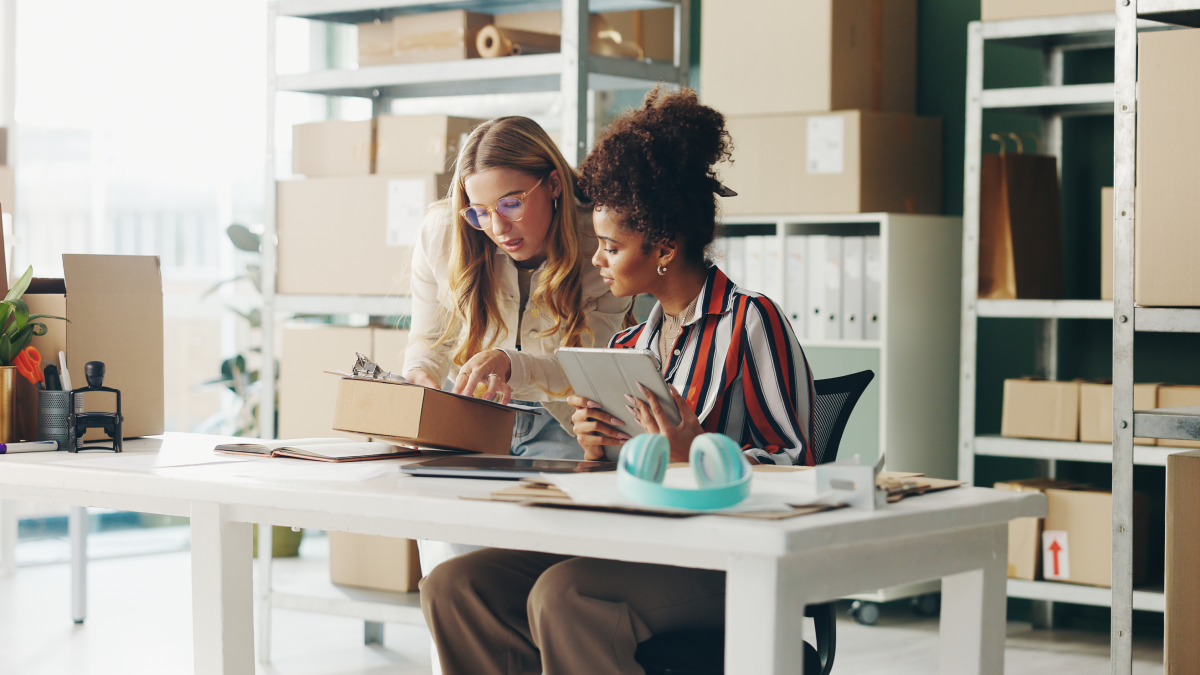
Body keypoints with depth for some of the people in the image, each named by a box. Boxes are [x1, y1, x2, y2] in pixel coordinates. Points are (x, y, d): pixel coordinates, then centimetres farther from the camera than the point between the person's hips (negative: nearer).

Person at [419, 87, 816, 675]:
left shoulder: (751, 322, -4)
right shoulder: (628, 346, 18)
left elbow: (795, 466, -9)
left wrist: (696, 451, -25)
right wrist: (597, 449, -1)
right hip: (632, 548, 8)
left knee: (562, 594, -34)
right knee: (452, 585, -12)